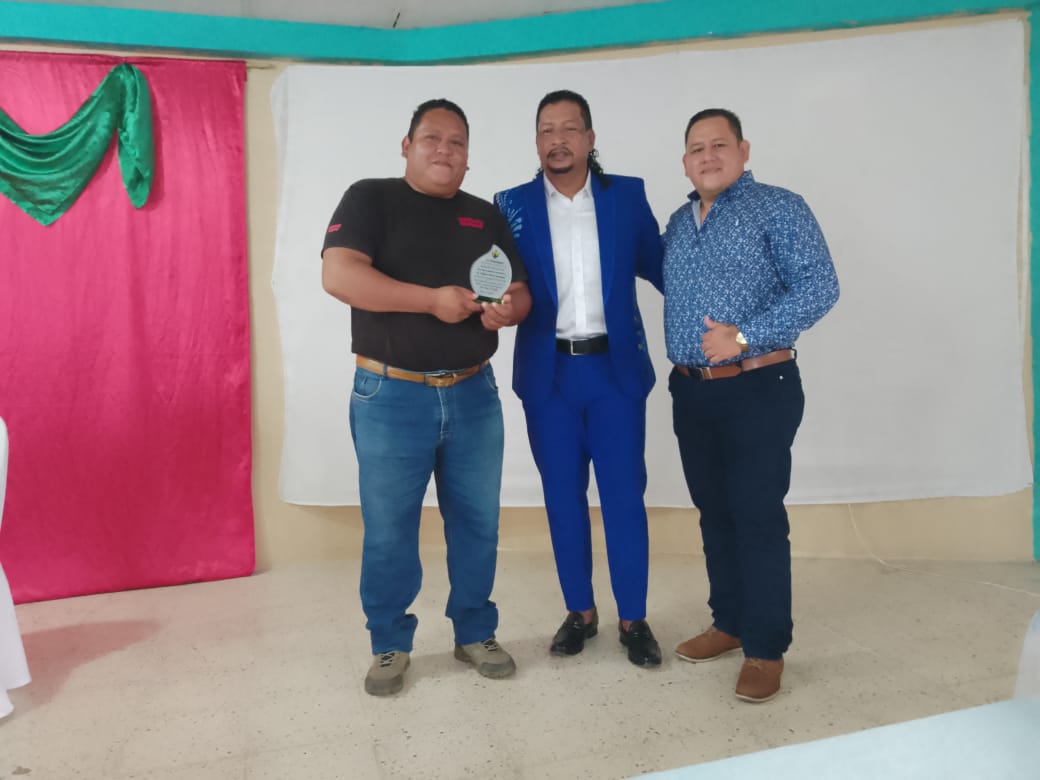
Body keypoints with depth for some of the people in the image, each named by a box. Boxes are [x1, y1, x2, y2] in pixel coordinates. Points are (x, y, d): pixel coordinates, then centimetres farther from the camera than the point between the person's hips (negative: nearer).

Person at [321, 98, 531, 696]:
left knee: (478, 522, 10)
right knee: (388, 529, 5)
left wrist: (508, 308, -14)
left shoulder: (486, 216, 13)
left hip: (473, 395, 4)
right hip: (392, 396, -3)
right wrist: (432, 299, -22)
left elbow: (520, 291, 11)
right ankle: (390, 647, 24)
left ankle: (476, 634, 29)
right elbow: (339, 275, -16)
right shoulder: (371, 199, 0)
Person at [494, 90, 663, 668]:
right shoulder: (512, 205, 3)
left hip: (616, 366, 0)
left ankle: (633, 619, 20)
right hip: (549, 371, 1)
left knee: (624, 495, 4)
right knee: (562, 496, 9)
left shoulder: (627, 195, 4)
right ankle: (580, 612, 26)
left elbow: (659, 266, 8)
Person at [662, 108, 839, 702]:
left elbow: (819, 286, -13)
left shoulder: (779, 209, -4)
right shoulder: (678, 224, 15)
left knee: (758, 517, -2)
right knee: (715, 514, 13)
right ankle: (730, 623, 28)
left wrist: (745, 336, -21)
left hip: (758, 390, -6)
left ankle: (768, 649, 11)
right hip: (691, 391, 6)